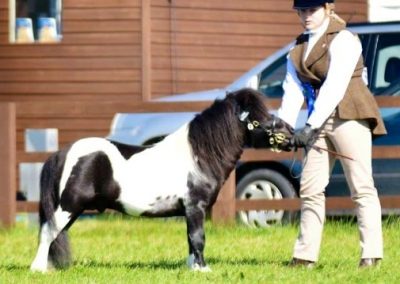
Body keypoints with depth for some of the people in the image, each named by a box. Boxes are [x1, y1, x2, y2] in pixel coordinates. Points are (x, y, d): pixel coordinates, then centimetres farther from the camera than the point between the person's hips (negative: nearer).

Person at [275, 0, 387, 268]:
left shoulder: (343, 40, -8)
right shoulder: (299, 48, 15)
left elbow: (335, 86, -17)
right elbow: (293, 90, 6)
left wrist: (311, 125, -23)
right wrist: (284, 126, -9)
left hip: (348, 117, -8)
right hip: (319, 123, 8)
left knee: (361, 186, -8)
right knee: (310, 188, 5)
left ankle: (372, 253, -9)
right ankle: (305, 256, 8)